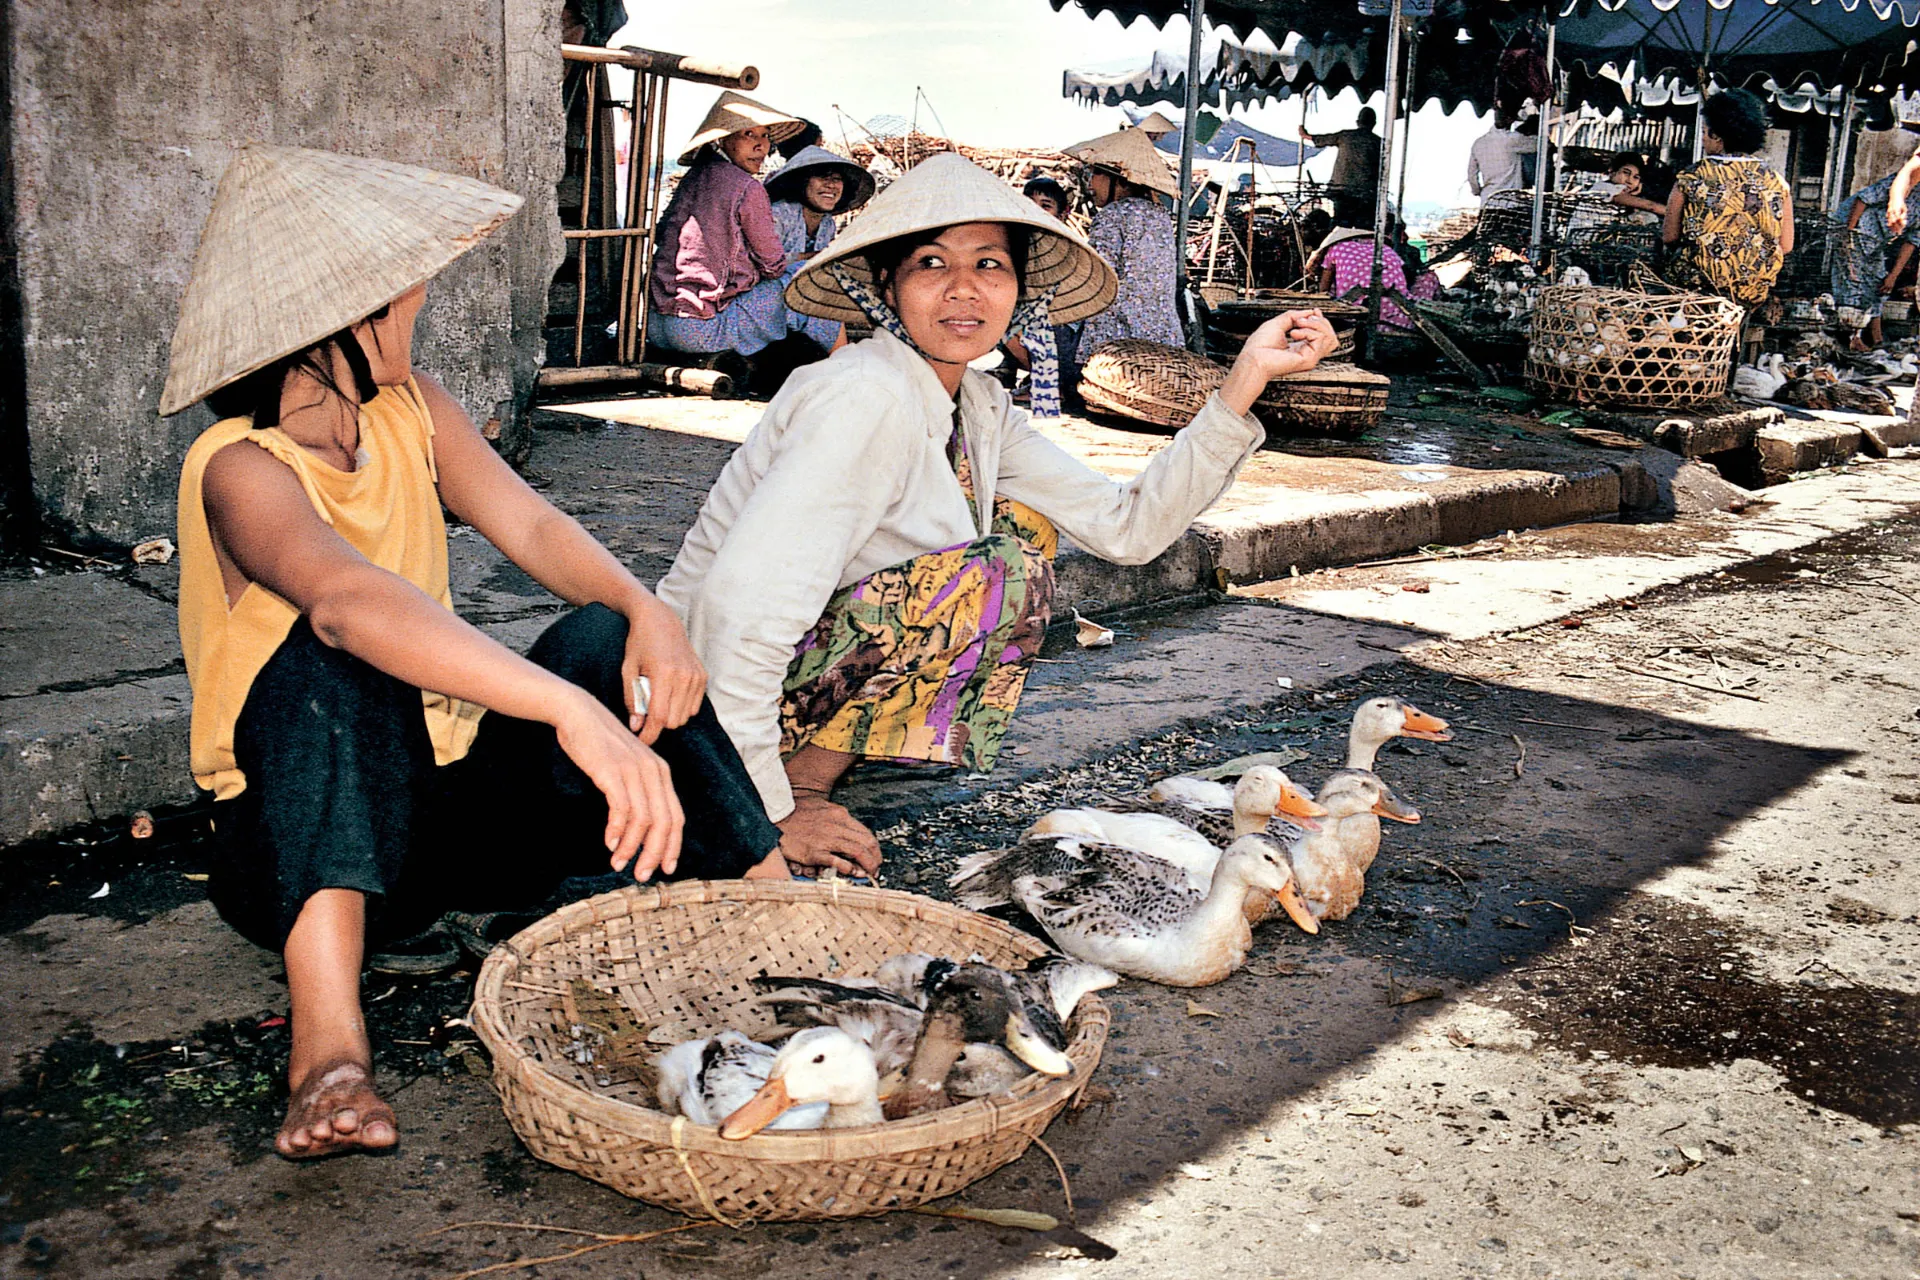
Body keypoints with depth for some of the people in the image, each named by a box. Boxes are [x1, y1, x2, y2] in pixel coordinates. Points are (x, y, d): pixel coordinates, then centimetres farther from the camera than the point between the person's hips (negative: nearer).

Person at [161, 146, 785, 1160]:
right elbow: (344, 594, -41)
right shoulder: (241, 467, -20)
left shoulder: (410, 409, 3)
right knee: (334, 646, -33)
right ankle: (325, 1043, -44)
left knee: (603, 636, -15)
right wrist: (570, 710, -55)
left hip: (447, 807, 6)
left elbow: (532, 528, -8)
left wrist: (645, 610, -30)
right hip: (302, 843, -6)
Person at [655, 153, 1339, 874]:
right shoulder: (870, 397, -24)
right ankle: (800, 782, -9)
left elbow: (1127, 527, 1)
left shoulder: (975, 406, 3)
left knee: (1025, 520, 8)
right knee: (1002, 575, -20)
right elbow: (740, 606, -32)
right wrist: (769, 813, -28)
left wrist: (1247, 377, -5)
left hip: (822, 665, 9)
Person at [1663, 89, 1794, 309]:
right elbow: (1786, 246, 4)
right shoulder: (1776, 181, 2)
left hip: (1696, 286, -4)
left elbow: (1669, 235, -2)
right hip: (1754, 294, 4)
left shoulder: (1691, 177, -5)